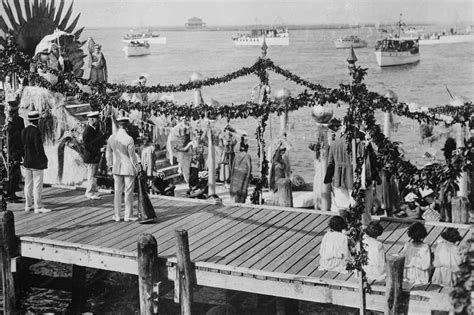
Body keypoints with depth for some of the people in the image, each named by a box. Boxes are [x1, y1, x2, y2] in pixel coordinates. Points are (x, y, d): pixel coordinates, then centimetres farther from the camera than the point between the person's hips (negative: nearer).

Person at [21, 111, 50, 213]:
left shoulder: (23, 131, 4)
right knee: (37, 185, 0)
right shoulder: (36, 132, -19)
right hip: (37, 163, -7)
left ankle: (28, 205, 22)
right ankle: (38, 207, 4)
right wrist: (44, 160, -9)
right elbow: (39, 148, -19)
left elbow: (22, 146, 10)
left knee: (28, 184, 14)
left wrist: (24, 159, 17)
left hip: (26, 162, 7)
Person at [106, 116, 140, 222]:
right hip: (128, 168, -4)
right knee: (128, 192, 5)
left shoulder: (111, 138, -1)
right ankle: (128, 215, 11)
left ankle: (117, 215, 15)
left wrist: (110, 165, 23)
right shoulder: (128, 139, -17)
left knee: (117, 192, 11)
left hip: (116, 168, 4)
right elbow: (132, 155, -12)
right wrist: (136, 167, 0)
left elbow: (108, 154, 9)